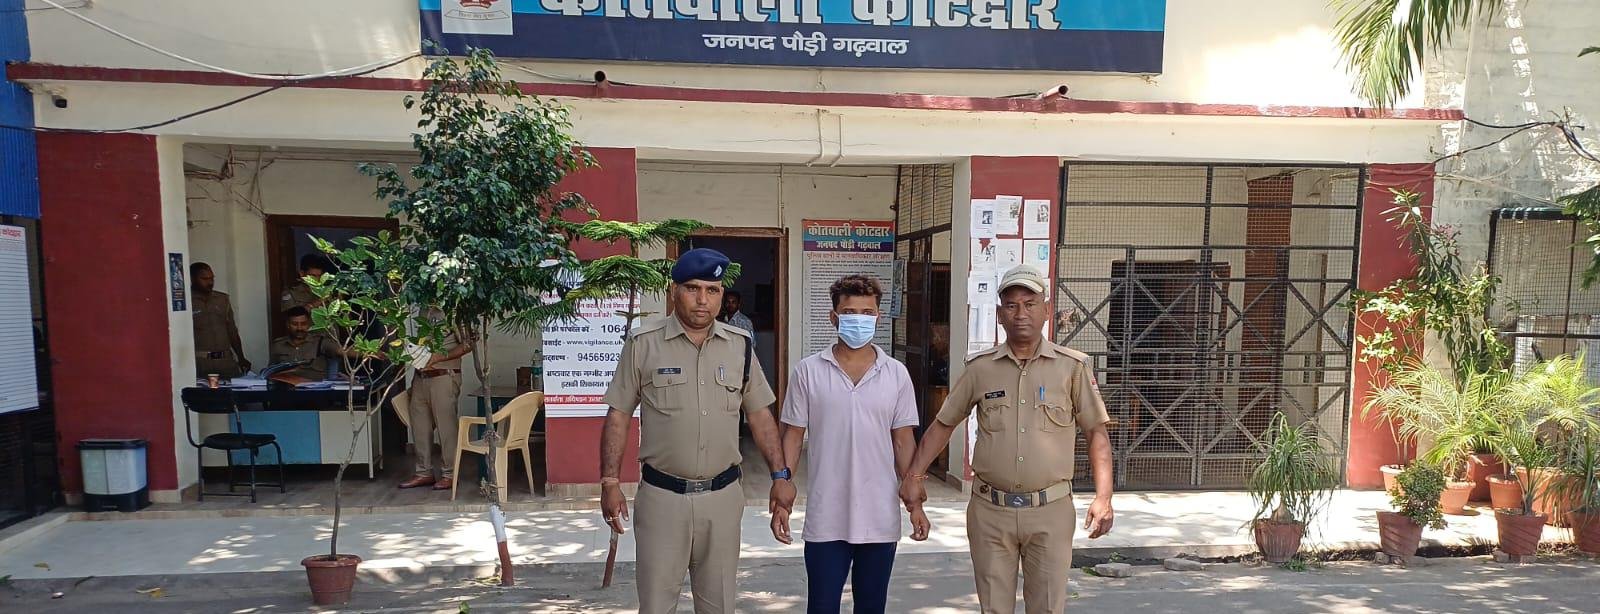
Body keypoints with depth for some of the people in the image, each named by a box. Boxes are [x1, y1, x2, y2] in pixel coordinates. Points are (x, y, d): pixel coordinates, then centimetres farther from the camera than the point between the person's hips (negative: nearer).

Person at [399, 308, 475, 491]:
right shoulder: (425, 312, 15)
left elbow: (468, 344, -13)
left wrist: (438, 357, -19)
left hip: (444, 378, -8)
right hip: (420, 378, 8)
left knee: (446, 427, -2)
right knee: (420, 428, 11)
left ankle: (449, 474, 7)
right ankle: (424, 472, 21)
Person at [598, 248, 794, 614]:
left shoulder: (739, 345, 3)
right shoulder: (643, 343, -5)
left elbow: (759, 414, 7)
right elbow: (618, 416, -2)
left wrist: (780, 476, 2)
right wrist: (610, 482, -7)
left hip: (722, 495, 2)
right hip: (662, 495, -2)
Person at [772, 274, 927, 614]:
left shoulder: (896, 374, 2)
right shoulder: (808, 372, -2)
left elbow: (903, 442, 6)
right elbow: (793, 437, 2)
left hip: (880, 519, 2)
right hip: (825, 519, -1)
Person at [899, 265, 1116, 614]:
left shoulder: (1073, 367, -1)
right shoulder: (980, 368, 3)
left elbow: (1096, 433, 1)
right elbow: (943, 425, 10)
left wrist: (1103, 497, -8)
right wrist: (914, 476, 3)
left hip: (1050, 511, -1)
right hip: (990, 510, 2)